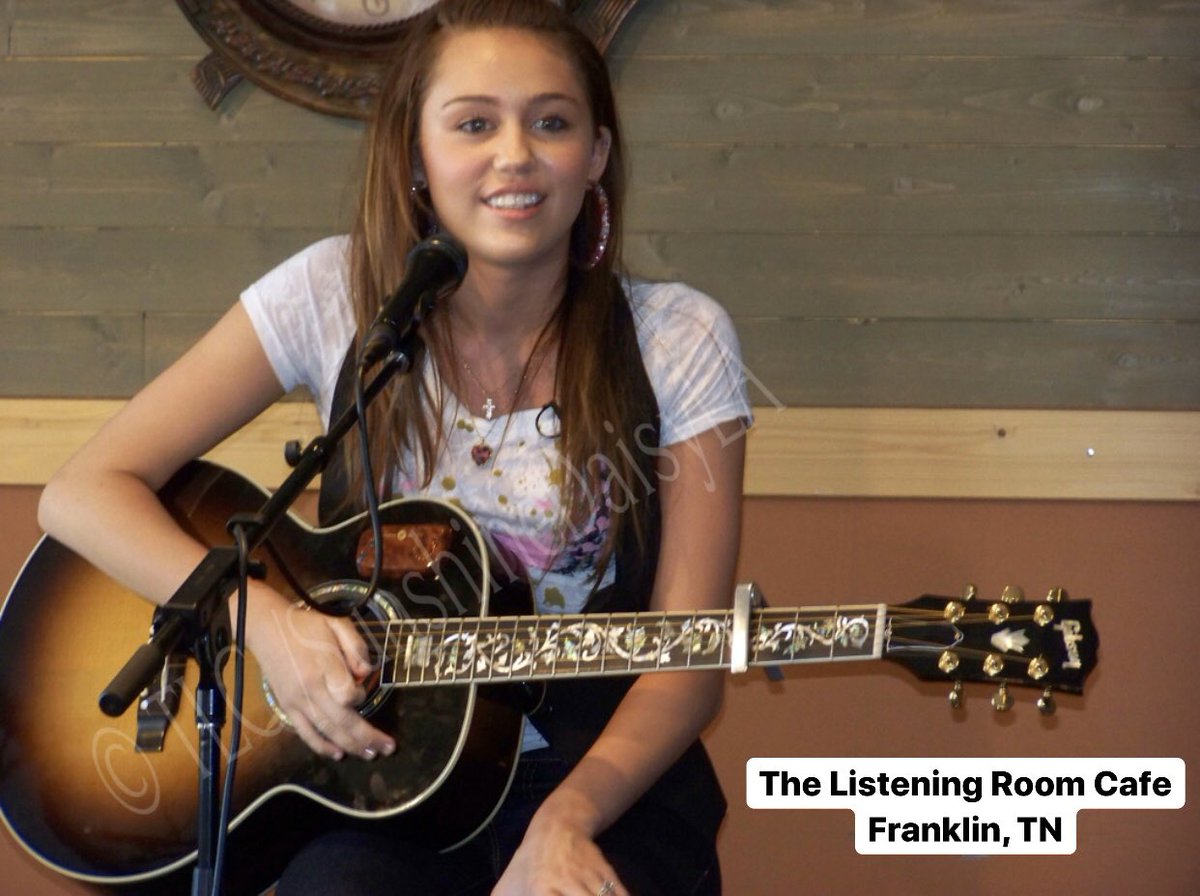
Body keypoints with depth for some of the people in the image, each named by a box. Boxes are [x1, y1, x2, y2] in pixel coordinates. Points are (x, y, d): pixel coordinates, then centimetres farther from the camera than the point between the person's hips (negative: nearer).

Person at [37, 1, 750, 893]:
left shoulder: (679, 342, -4)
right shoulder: (339, 294, -4)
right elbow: (84, 494, -5)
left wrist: (567, 821, -23)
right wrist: (265, 620, -20)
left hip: (607, 772, 0)